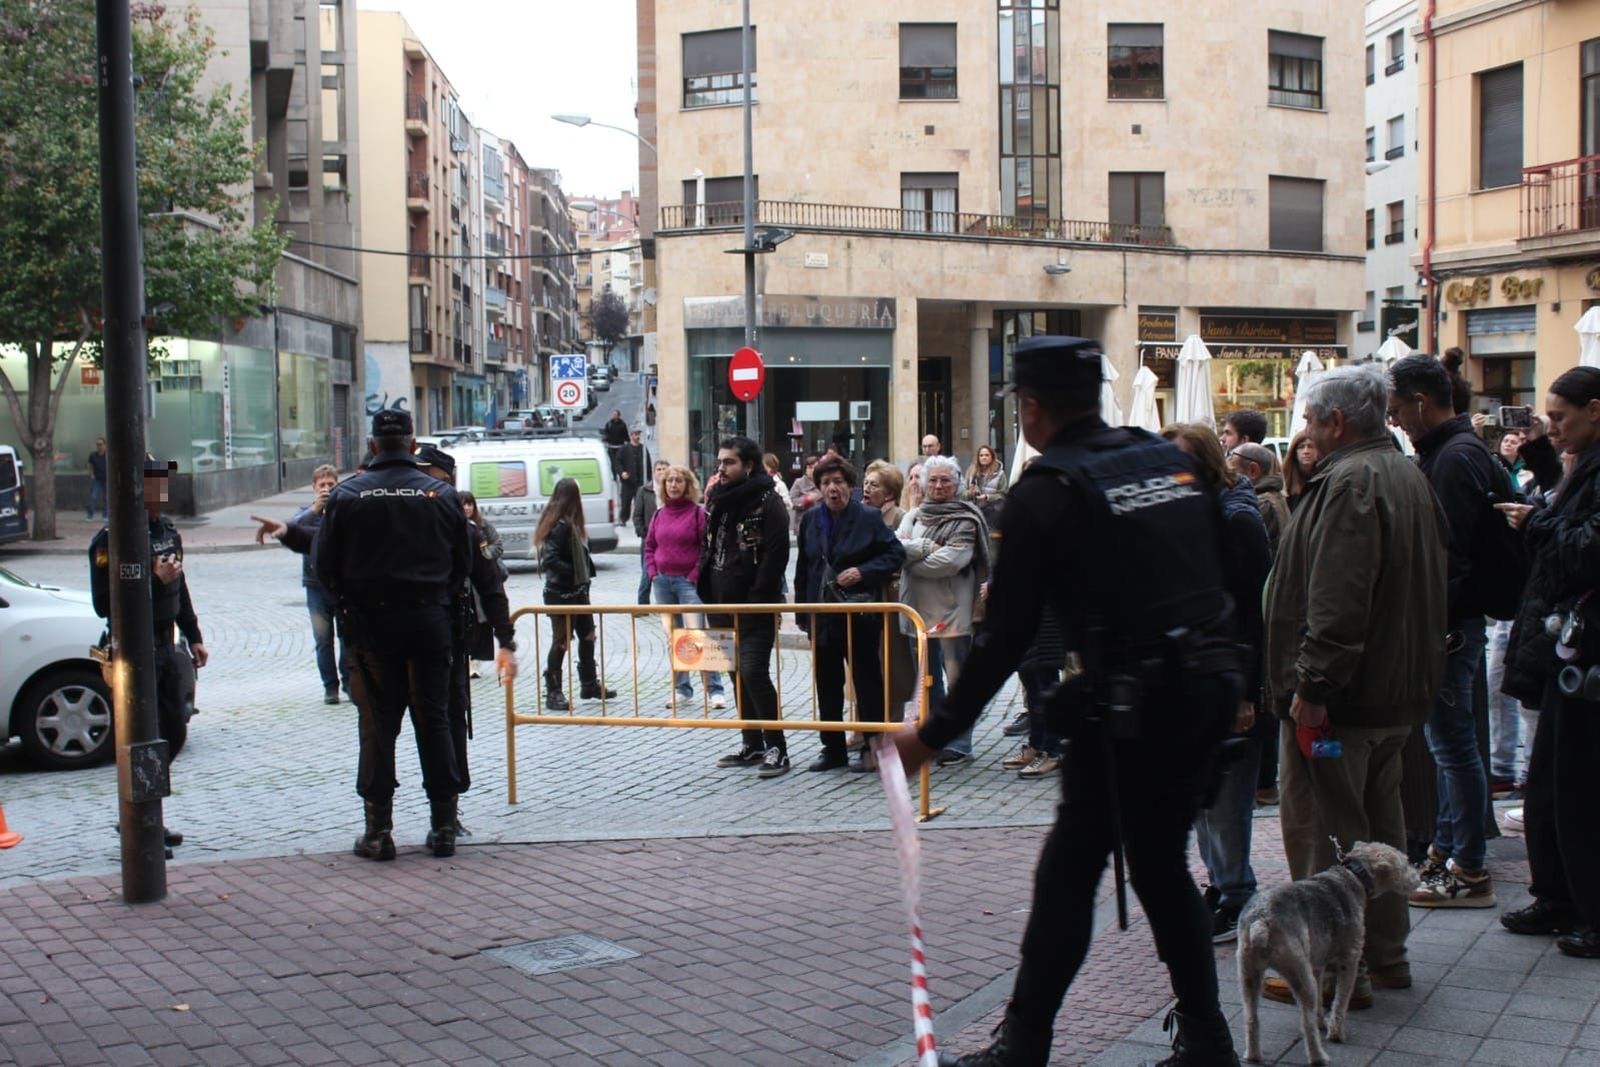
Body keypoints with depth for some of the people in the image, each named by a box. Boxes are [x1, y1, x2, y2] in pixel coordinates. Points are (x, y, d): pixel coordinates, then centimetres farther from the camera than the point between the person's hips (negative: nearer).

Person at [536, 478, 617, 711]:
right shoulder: (560, 525, -19)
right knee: (562, 641, -1)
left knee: (587, 636, 17)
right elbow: (550, 560, -26)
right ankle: (553, 692, 8)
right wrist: (576, 574, -21)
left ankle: (590, 685, 30)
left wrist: (587, 573, 2)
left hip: (577, 591, 10)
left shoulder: (571, 524, 11)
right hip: (561, 593, -10)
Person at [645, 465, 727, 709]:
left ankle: (715, 689, -10)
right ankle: (682, 689, 18)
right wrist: (652, 572, 4)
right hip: (662, 582, 6)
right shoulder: (660, 515, 11)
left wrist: (695, 575, -13)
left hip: (688, 581, -6)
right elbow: (650, 546, 18)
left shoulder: (698, 513, -5)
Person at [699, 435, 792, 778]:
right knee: (738, 674, 13)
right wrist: (706, 591, 11)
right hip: (724, 605, 8)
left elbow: (776, 555, -17)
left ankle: (776, 748, -6)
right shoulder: (719, 501, 15)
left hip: (755, 608, -8)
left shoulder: (767, 502, -10)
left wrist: (757, 601, -21)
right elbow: (707, 548, 21)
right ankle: (751, 744, 22)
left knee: (754, 672, -14)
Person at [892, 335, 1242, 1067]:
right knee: (1161, 864, 18)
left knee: (1070, 868, 3)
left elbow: (1005, 635, -8)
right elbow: (1213, 575, 14)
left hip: (1132, 705, -7)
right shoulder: (1171, 458, 12)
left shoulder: (1045, 493, -8)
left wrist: (936, 733, -1)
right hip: (1210, 686, 7)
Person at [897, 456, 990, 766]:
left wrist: (912, 560, -7)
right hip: (919, 608, 6)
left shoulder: (965, 520, -5)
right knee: (928, 678, 14)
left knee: (956, 678, -1)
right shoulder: (913, 516, 12)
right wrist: (926, 547, -16)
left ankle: (959, 745, 4)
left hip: (952, 608, -6)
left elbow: (951, 561, -16)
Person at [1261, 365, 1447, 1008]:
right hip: (1399, 691, 10)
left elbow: (1338, 600, -27)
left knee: (1322, 832, -3)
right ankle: (1386, 954, 28)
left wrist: (1312, 685, -26)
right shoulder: (1409, 476, 14)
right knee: (1378, 824, 19)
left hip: (1342, 696, -10)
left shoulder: (1349, 482, -19)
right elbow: (1428, 586, 21)